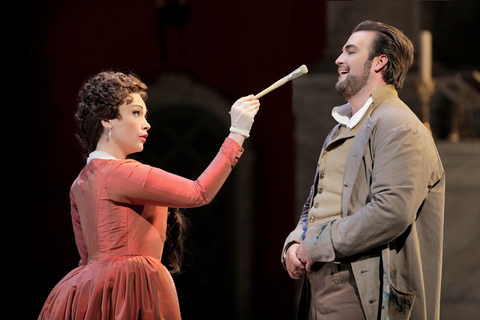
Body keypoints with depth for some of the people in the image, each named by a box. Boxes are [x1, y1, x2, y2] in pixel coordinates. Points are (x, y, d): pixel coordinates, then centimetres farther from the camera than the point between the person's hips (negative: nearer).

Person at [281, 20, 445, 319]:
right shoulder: (342, 129, 23)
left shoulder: (400, 127, -9)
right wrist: (295, 244, 3)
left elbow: (393, 211, -22)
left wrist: (318, 245, -16)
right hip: (319, 284, 9)